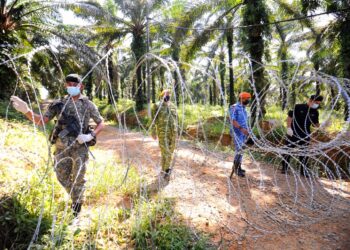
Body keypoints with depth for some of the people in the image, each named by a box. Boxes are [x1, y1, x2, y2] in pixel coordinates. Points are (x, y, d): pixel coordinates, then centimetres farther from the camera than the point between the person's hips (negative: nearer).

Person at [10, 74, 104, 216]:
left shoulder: (88, 105, -2)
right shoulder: (59, 104, 3)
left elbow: (101, 123, 2)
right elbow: (41, 121, 1)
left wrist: (90, 136, -14)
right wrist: (26, 110, -16)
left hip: (80, 147, -3)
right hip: (62, 147, 3)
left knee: (78, 179, 5)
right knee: (62, 177, 13)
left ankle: (76, 209, 24)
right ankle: (75, 197, 41)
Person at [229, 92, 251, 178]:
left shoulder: (244, 108, 14)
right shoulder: (234, 107, -12)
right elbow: (233, 120, -20)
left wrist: (246, 130, 16)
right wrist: (241, 128, -28)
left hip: (243, 133, 8)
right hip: (237, 132, -8)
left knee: (240, 150, 13)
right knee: (239, 149, -11)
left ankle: (239, 167, 22)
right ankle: (235, 167, 1)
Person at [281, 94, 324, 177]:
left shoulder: (315, 112, 7)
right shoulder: (298, 107, -6)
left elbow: (315, 124, 12)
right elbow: (290, 117, -5)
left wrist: (319, 125, -10)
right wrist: (289, 128, -12)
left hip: (305, 136, 4)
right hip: (293, 134, -4)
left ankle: (304, 170, 22)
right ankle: (284, 168, 15)